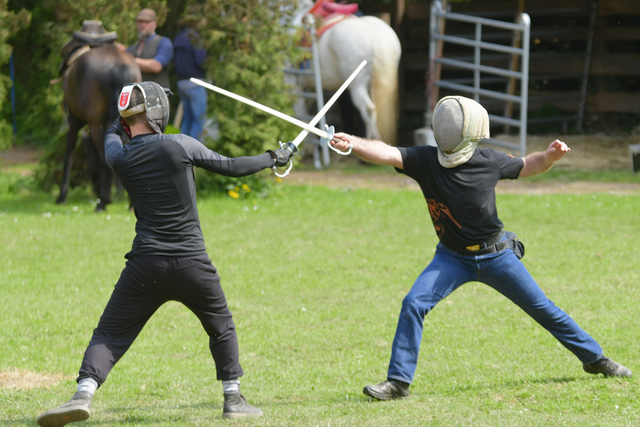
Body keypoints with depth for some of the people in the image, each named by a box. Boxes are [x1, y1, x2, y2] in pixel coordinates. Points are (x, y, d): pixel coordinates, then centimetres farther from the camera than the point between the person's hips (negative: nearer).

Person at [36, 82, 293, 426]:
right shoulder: (179, 145, -7)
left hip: (146, 267, 0)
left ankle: (83, 394, -17)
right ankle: (233, 399, 24)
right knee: (221, 328, 22)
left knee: (109, 335, 4)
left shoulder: (121, 159, -1)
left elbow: (111, 138, 25)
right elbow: (231, 167, 3)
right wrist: (272, 158, 19)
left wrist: (118, 125, 47)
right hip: (192, 265, 0)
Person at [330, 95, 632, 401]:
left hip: (496, 255, 0)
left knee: (542, 309, 9)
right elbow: (385, 153, -29)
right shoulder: (425, 160, -14)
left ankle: (594, 358, 28)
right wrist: (352, 144, -47)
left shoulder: (489, 162, -13)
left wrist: (550, 156, -16)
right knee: (413, 304, -18)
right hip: (452, 258, 1)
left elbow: (528, 166, 5)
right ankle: (398, 381, -8)